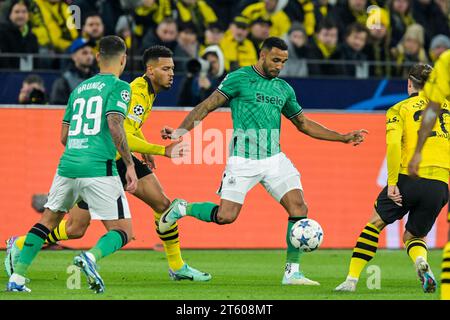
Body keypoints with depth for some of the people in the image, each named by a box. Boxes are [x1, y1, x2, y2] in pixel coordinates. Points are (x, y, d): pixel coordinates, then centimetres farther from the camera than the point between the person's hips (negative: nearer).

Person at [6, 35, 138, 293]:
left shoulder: (79, 88, 20)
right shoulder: (119, 86, 1)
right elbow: (115, 126, -14)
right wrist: (129, 165, -10)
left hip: (68, 165, 6)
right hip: (99, 168, -6)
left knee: (48, 221, 22)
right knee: (123, 232, 1)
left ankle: (17, 277, 11)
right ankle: (92, 256, -30)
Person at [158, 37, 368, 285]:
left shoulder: (284, 88, 14)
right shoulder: (239, 78, -3)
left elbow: (303, 123, 24)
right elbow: (207, 106, -5)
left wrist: (343, 138, 20)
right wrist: (181, 131, -18)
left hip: (274, 158, 5)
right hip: (243, 160, -5)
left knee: (299, 207, -11)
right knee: (225, 216, -12)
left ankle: (292, 272, -4)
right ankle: (182, 208, 17)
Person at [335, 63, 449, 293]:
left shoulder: (399, 110, 6)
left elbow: (393, 144, -10)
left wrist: (392, 182, -11)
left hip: (409, 177, -3)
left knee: (375, 222, 17)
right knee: (414, 236, 20)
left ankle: (352, 279, 11)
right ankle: (421, 261, -14)